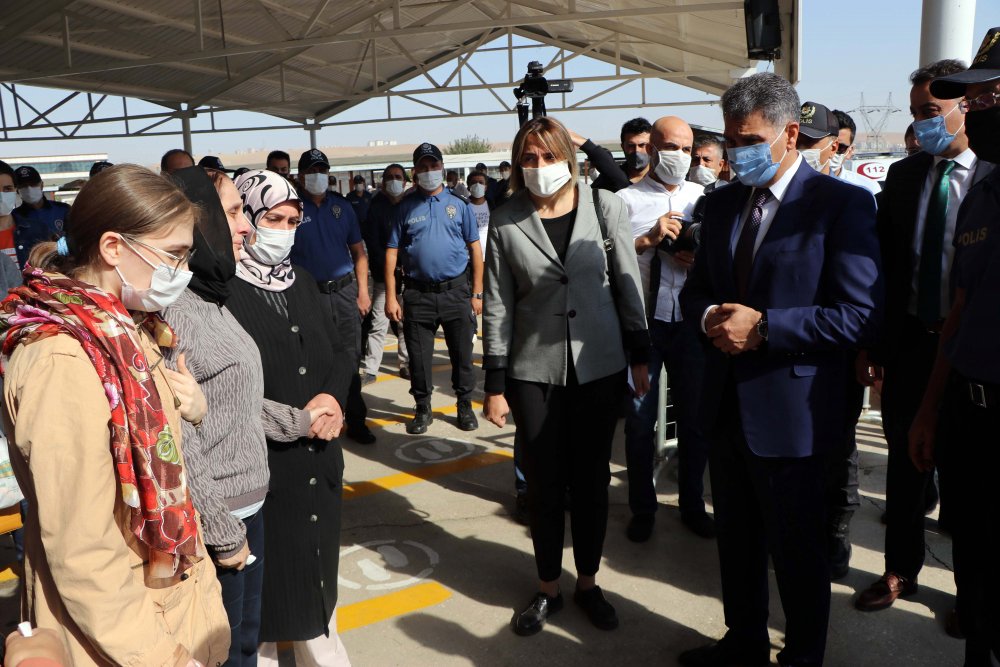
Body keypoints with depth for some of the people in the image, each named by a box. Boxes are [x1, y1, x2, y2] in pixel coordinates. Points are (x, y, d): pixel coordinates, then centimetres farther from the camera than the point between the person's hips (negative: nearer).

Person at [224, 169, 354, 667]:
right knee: (263, 579, 7)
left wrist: (332, 395, -7)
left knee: (315, 573, 19)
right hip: (257, 464, -7)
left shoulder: (302, 283, 11)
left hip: (317, 458, 7)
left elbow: (341, 351, 13)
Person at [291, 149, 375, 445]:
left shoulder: (342, 206, 10)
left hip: (345, 291, 3)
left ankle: (356, 421, 16)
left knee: (351, 359, 7)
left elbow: (359, 251, 13)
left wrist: (362, 291, 5)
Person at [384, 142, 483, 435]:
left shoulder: (459, 203, 4)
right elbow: (392, 252, 3)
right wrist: (391, 297, -3)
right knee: (418, 357, 8)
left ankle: (465, 406, 25)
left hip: (456, 291, 0)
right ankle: (423, 409, 25)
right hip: (417, 293, 0)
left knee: (462, 353, 8)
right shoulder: (405, 207, 5)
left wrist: (477, 293, 0)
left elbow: (475, 249, 4)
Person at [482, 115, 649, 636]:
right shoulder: (506, 223, -2)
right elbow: (497, 307, -1)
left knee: (592, 480, 11)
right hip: (534, 372, 0)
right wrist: (495, 386, -2)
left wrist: (640, 357, 2)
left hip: (598, 368, 1)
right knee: (544, 484, 9)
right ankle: (547, 589, 27)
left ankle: (588, 584, 29)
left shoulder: (605, 208, -2)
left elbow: (629, 285, 3)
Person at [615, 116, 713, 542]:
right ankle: (642, 508, 25)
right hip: (642, 321, -2)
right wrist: (649, 239, -17)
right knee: (639, 420, 7)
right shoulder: (626, 200, -1)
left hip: (690, 321, 3)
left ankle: (692, 504, 31)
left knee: (695, 418, 12)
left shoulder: (704, 199, 9)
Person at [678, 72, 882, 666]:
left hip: (790, 411, -6)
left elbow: (861, 316, -18)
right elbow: (697, 288, 16)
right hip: (728, 404, 7)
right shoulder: (723, 203, 9)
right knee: (737, 539, 21)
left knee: (798, 550, 10)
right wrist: (711, 316, -8)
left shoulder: (842, 204, -12)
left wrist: (763, 325, -22)